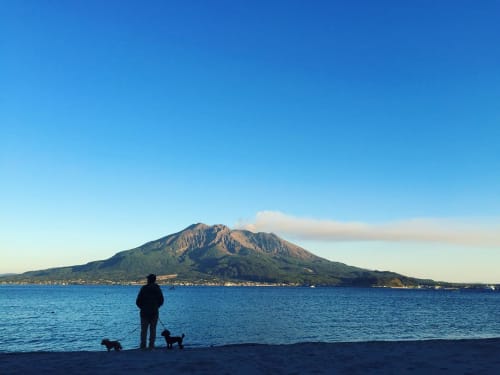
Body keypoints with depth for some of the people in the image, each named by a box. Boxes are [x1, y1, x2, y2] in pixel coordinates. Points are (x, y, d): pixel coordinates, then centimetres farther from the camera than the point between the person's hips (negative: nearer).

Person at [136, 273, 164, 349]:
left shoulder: (144, 288, -7)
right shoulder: (158, 289, 2)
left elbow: (138, 301, -6)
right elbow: (161, 301, 7)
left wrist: (142, 307, 12)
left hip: (144, 312, -2)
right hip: (154, 313, 2)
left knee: (144, 330, 5)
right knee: (153, 329, 8)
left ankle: (143, 345, 3)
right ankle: (151, 345, 6)